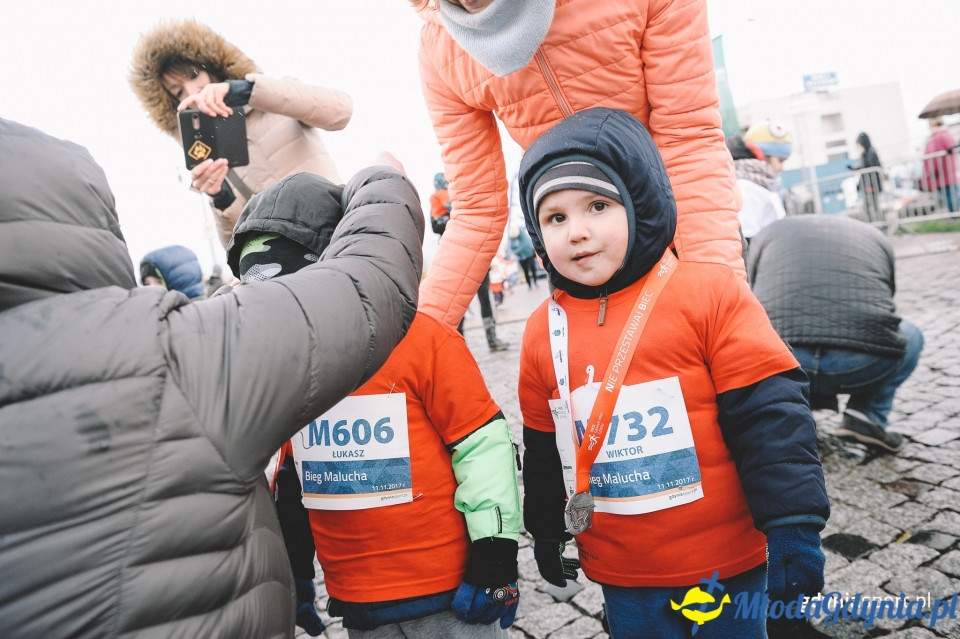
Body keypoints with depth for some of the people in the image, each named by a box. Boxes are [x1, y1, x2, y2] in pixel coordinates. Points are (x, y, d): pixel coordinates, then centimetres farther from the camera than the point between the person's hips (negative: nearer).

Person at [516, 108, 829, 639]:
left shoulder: (710, 294, -13)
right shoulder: (542, 330, -2)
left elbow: (770, 415, -12)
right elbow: (543, 448, 9)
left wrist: (793, 525, -14)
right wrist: (546, 530, 16)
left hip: (726, 561, -2)